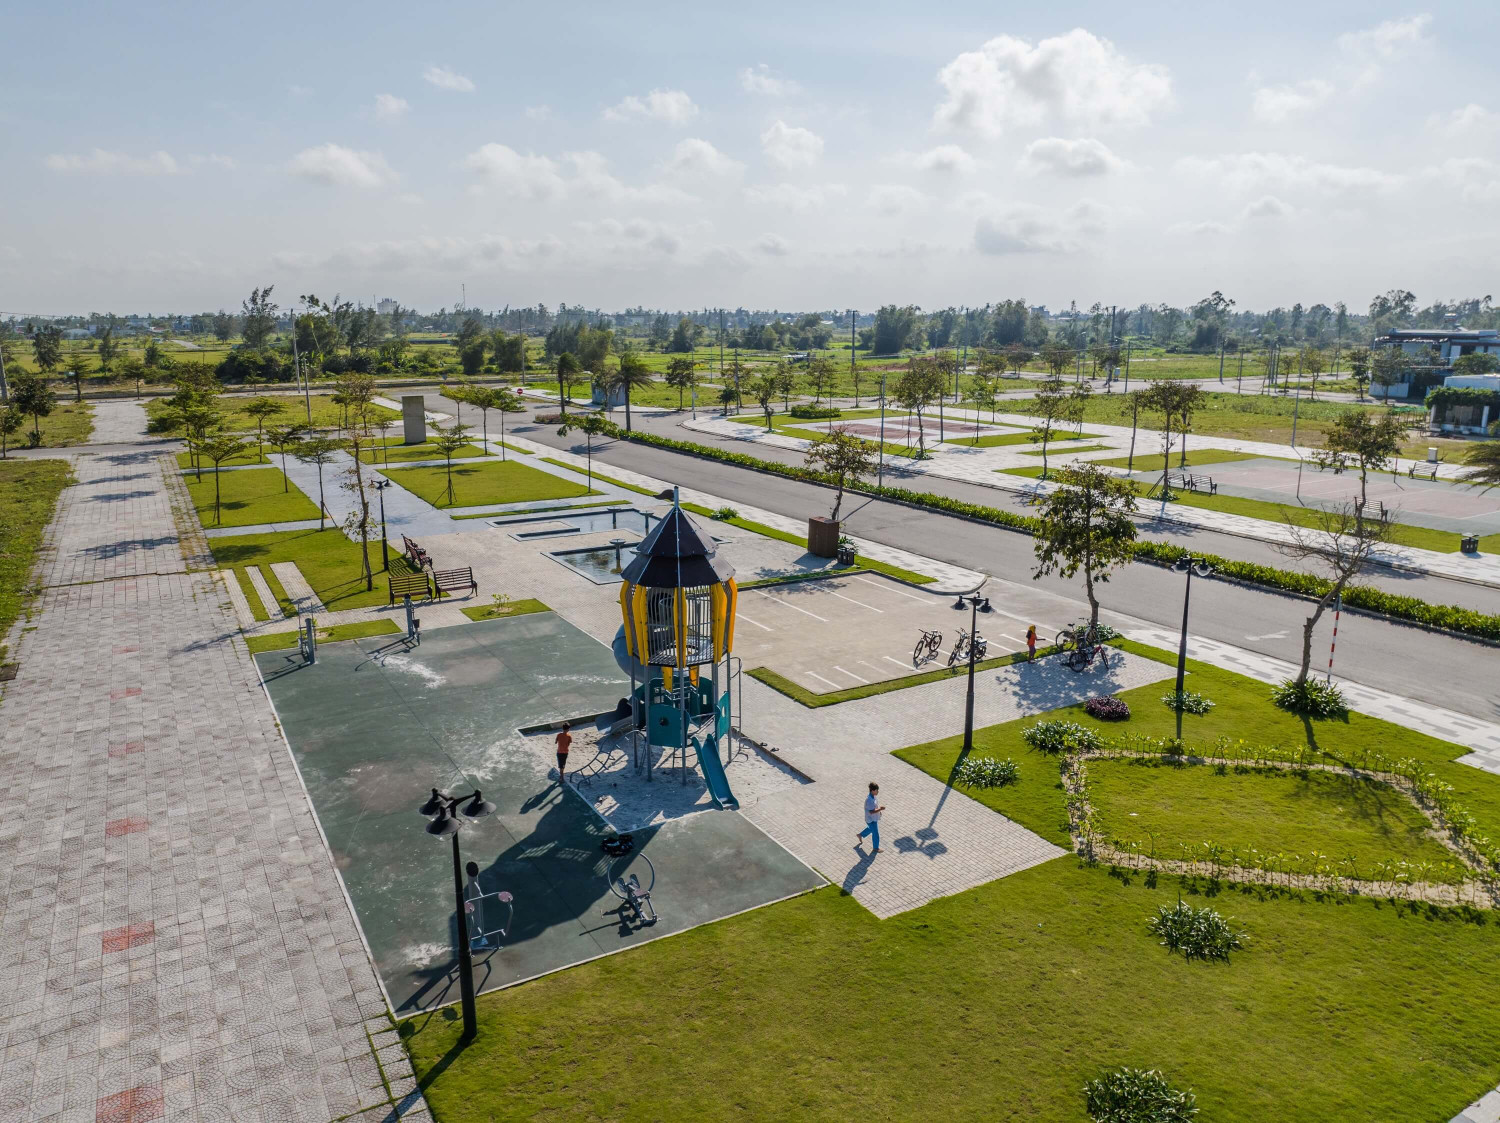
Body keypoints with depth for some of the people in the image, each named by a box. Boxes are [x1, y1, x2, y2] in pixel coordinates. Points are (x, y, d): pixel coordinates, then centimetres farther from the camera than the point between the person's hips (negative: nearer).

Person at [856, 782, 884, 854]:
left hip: (874, 818, 9)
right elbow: (871, 812, -32)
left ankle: (860, 835, 52)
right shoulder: (869, 800, -35)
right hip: (871, 819, -9)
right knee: (875, 834, 7)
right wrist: (880, 809, -31)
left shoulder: (874, 796, -5)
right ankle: (876, 849, 26)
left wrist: (879, 810, 5)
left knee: (871, 828, 32)